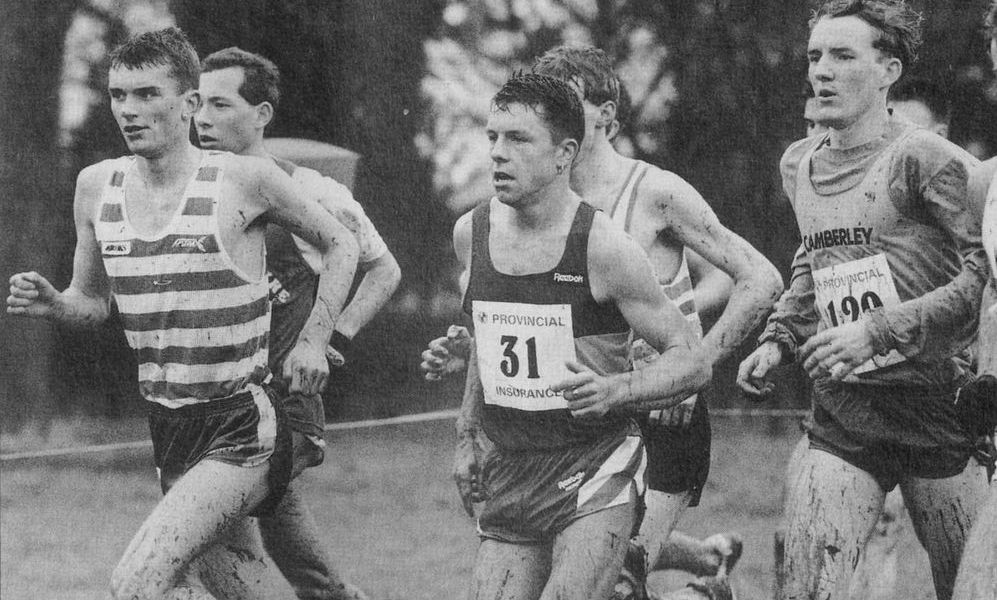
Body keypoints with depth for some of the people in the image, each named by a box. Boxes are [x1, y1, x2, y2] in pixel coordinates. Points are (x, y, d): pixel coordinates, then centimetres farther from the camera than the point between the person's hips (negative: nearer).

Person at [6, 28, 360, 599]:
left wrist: (314, 339, -4)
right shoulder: (97, 187, 3)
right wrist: (51, 304, -5)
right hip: (168, 426, 6)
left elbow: (340, 244, 4)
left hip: (241, 429, -6)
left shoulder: (243, 180, -11)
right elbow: (93, 301, 16)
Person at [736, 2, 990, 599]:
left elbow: (984, 274, -17)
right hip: (842, 421, 5)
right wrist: (778, 340, 14)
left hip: (938, 410, -5)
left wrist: (880, 331, -21)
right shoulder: (798, 164, 12)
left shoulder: (924, 158, -10)